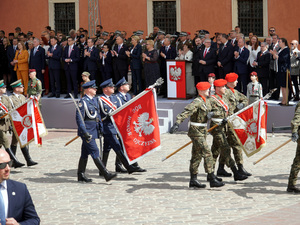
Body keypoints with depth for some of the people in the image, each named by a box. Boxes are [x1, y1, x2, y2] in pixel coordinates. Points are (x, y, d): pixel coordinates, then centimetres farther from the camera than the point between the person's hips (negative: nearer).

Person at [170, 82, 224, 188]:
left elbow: (209, 113, 30)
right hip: (196, 132, -9)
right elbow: (186, 112, -30)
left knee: (197, 155, 12)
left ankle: (193, 180, 17)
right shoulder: (197, 102, -18)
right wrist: (177, 123, -42)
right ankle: (212, 179, -8)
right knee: (207, 154, -10)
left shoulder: (206, 101, 11)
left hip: (202, 131, 9)